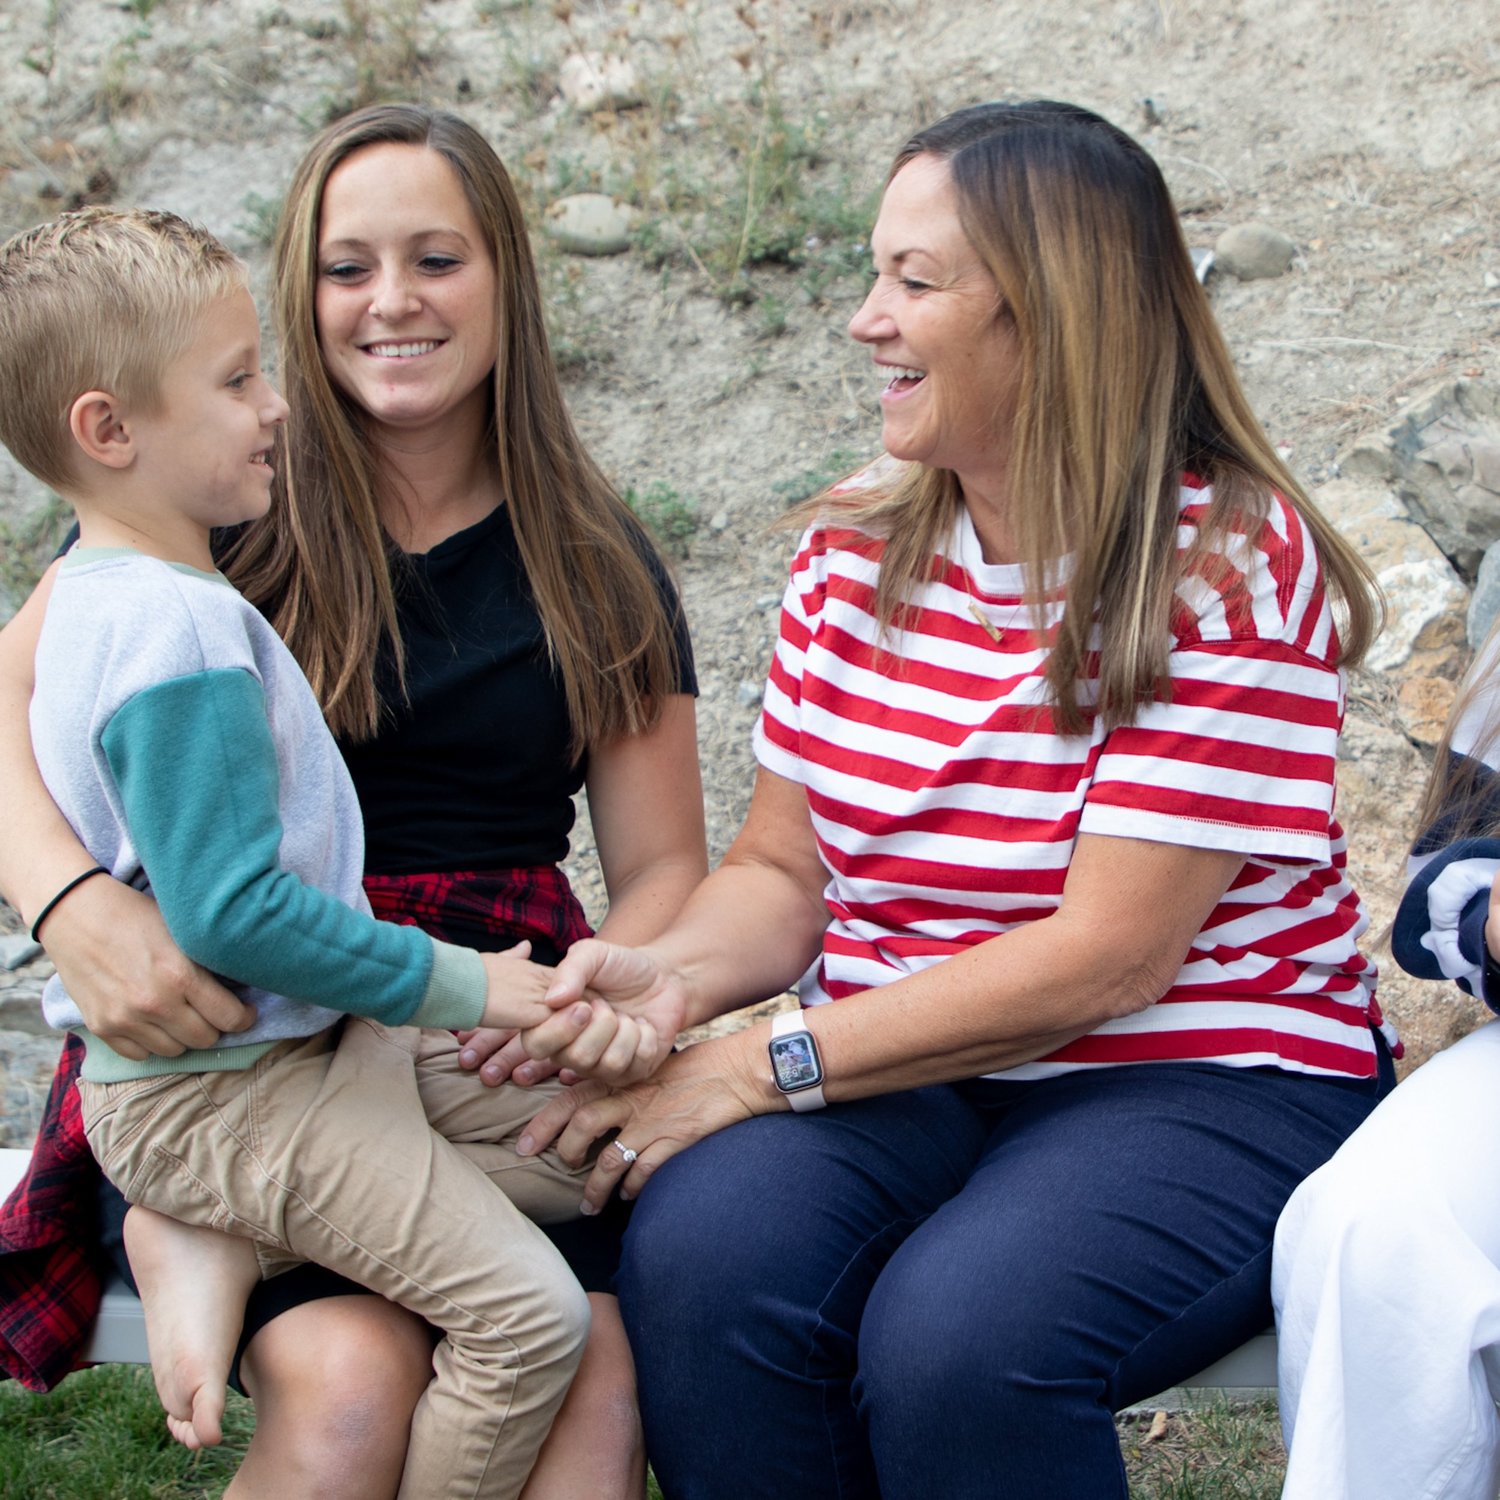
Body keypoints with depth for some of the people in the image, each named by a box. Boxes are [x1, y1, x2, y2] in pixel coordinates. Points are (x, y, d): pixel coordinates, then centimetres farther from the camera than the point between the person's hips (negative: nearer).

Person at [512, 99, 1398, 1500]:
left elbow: (1104, 956, -17)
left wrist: (765, 1063, -19)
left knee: (956, 1336, -34)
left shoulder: (1227, 564, -11)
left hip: (1197, 1082, -4)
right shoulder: (853, 546, 9)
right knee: (697, 1265, -27)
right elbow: (780, 871, 11)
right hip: (903, 1073, 5)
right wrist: (672, 976, -13)